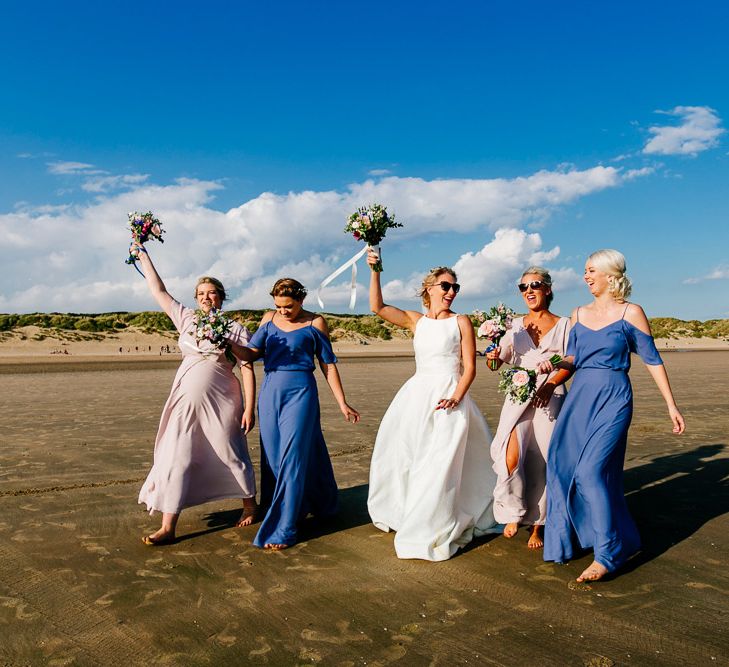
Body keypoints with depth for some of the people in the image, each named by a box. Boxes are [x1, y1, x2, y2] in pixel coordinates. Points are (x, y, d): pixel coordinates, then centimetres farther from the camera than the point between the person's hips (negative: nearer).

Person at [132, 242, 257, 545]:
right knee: (175, 458, -2)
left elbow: (247, 370, -4)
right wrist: (143, 257, 11)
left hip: (221, 403, -3)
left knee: (231, 456, 8)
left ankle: (250, 505, 32)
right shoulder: (187, 319, 10)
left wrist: (249, 407, -10)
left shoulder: (235, 329, 0)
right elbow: (158, 291, 12)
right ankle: (168, 527, 4)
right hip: (186, 401, 3)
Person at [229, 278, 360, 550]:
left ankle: (282, 529, 1)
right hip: (270, 392, 5)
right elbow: (252, 352, 1)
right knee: (272, 456, 9)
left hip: (300, 392, -4)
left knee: (291, 457, -5)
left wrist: (342, 403, 1)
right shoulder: (269, 319, 9)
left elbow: (328, 365, 1)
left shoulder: (315, 323, -1)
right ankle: (297, 506, 30)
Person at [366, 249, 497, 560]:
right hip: (416, 395, 4)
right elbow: (377, 307, 0)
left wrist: (456, 397, -18)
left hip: (448, 399, -4)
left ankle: (432, 534, 8)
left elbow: (470, 367, -4)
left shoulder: (461, 322, 0)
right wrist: (375, 272, -9)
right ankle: (403, 513, 34)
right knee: (402, 458, 10)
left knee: (440, 466, -5)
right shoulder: (416, 320, 9)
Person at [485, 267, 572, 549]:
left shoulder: (564, 324, 6)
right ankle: (514, 511, 7)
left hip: (550, 399, -1)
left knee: (541, 463, 1)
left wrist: (551, 384, -19)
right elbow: (497, 362, 7)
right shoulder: (516, 325, 11)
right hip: (517, 398, 1)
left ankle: (537, 526, 19)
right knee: (511, 457, -18)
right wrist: (493, 358, -17)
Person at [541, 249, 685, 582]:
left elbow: (652, 359, -1)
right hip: (579, 397, 6)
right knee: (562, 465, 6)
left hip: (612, 399, -5)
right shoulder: (579, 314, 10)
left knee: (592, 470, -12)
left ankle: (608, 553, 3)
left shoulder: (631, 313, -4)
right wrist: (554, 363, -8)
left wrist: (671, 405, -1)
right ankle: (567, 536, 27)